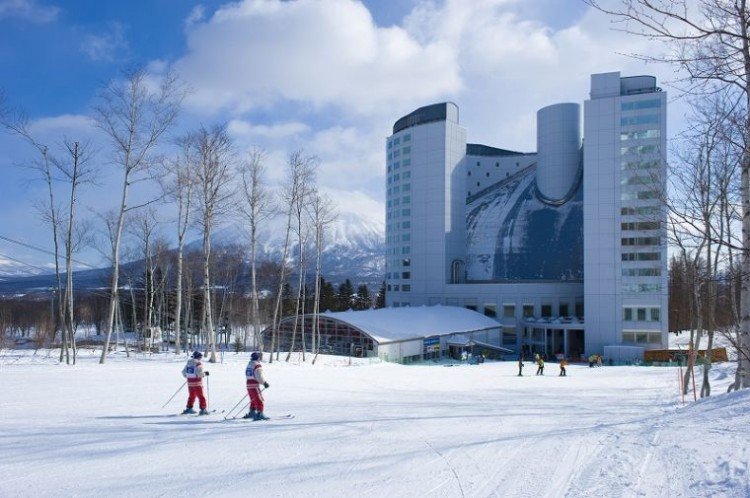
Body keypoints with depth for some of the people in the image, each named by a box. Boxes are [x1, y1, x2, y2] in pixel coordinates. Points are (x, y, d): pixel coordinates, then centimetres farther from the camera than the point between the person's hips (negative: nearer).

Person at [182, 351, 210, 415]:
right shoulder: (198, 364, -13)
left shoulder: (188, 363, 8)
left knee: (191, 396, 20)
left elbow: (184, 372, 13)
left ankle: (189, 408, 23)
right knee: (201, 396, 0)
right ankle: (203, 409, -1)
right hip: (197, 383, -6)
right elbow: (199, 373, -22)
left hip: (190, 383, 6)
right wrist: (205, 374, -4)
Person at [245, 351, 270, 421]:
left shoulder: (249, 364, 15)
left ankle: (252, 413, 25)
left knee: (253, 400, 20)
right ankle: (259, 414, -6)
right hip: (255, 385, -9)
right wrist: (264, 383, -11)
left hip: (249, 384, 9)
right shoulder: (258, 365, -13)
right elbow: (259, 376, -21)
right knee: (259, 400, -3)